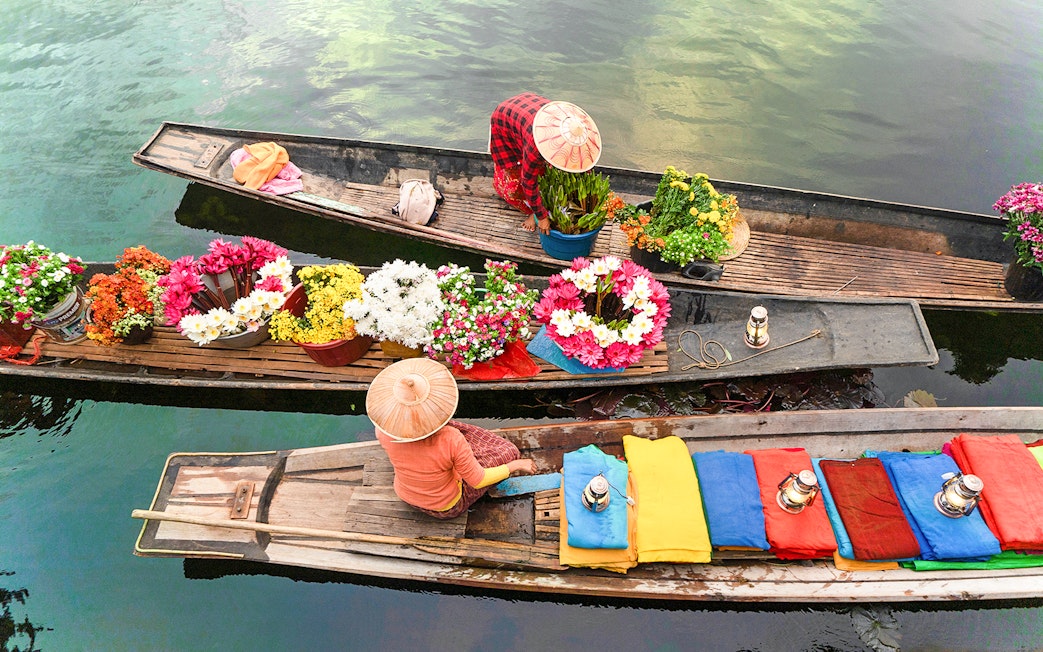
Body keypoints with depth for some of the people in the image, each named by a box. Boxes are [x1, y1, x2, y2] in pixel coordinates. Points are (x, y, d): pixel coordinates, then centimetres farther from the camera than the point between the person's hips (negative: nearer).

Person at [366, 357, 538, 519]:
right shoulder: (451, 439, -40)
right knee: (507, 452, 8)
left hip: (406, 496, 4)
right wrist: (516, 465, -10)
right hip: (448, 507, -4)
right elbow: (477, 481, -24)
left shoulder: (384, 430, -30)